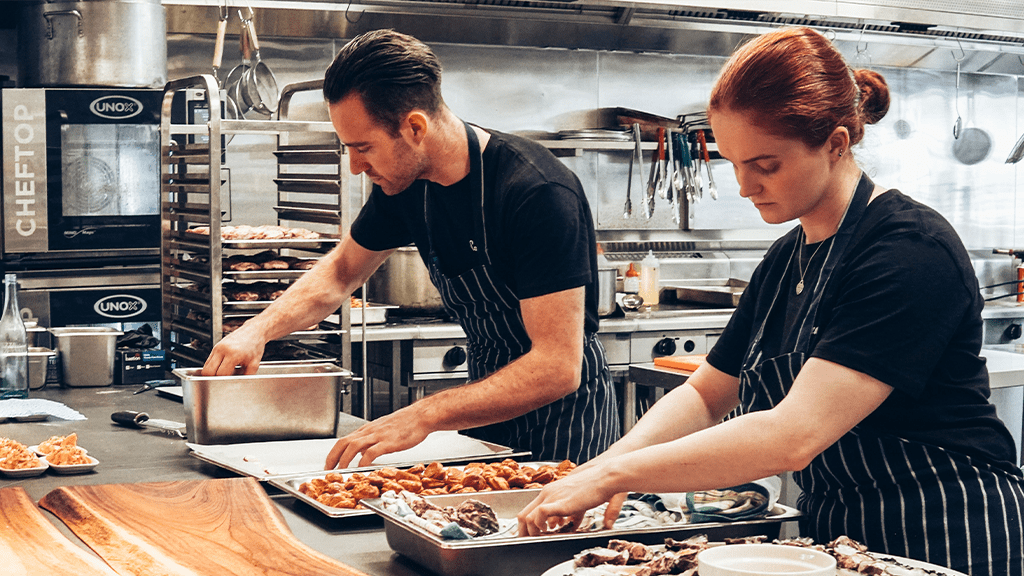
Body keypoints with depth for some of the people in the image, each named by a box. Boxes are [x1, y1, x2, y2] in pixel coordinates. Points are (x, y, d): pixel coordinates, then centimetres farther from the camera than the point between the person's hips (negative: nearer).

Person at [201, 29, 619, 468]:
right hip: (489, 404, 6)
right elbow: (341, 270, 15)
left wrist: (425, 415, -38)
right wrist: (260, 328, -3)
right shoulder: (404, 184, -5)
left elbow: (558, 367, -32)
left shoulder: (539, 193, -28)